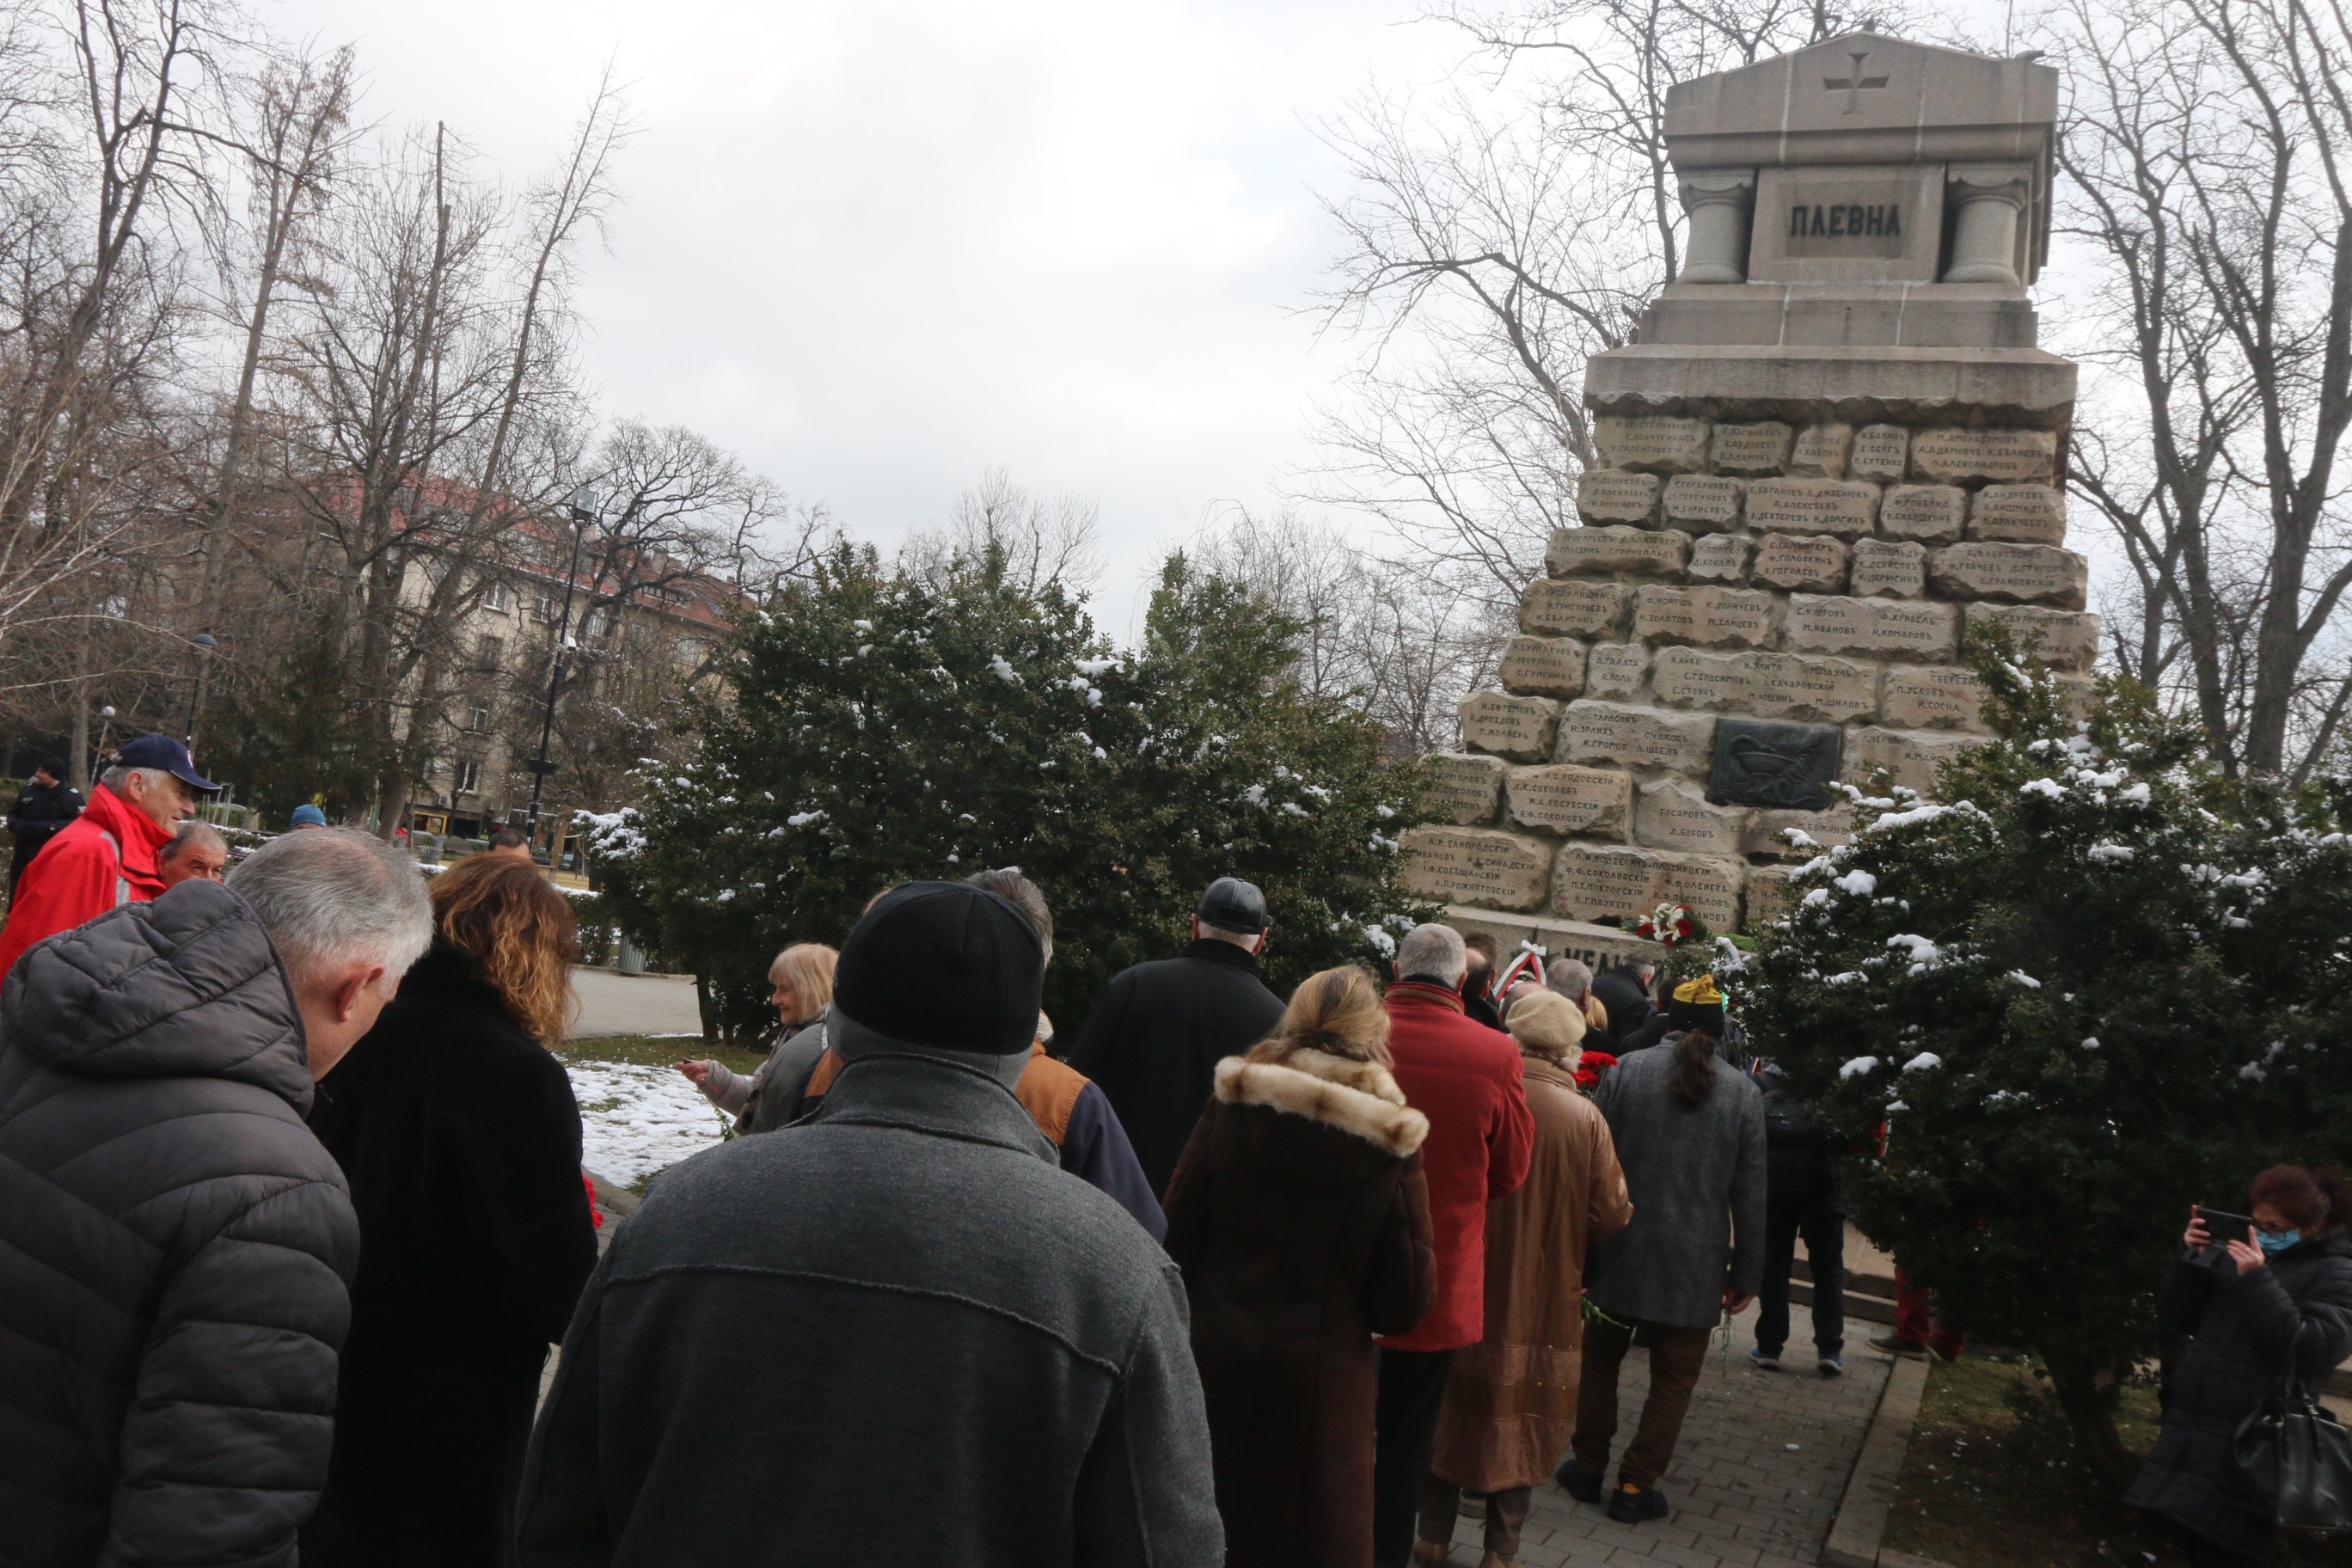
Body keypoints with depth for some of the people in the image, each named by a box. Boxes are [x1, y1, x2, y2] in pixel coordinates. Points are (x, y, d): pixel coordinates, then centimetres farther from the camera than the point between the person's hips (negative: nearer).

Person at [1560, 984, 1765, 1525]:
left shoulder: (1627, 1070, -8)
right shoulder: (1744, 1092, -6)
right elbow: (1750, 1195, -3)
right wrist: (1746, 1274, 6)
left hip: (1619, 1251, 1)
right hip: (1695, 1263, 0)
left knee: (1599, 1359, 19)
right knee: (1673, 1380, 13)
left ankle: (1588, 1466, 28)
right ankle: (1635, 1486, 15)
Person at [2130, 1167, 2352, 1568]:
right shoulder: (2237, 1253, 11)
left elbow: (2313, 1353, -16)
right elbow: (2176, 1316, 12)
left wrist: (2257, 1283, -22)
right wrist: (2192, 1258, -4)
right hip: (2193, 1428, 6)